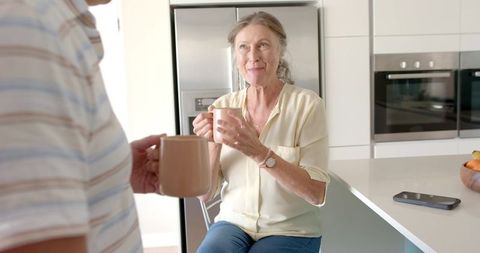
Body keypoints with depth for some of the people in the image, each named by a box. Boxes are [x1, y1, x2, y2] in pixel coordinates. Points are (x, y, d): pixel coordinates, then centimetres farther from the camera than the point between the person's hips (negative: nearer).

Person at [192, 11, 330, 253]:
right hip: (234, 223, 2)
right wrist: (212, 146, -18)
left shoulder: (306, 104, -10)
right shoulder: (222, 106, -1)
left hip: (291, 230, -2)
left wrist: (259, 152, -27)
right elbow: (205, 193, -1)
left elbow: (316, 193, -15)